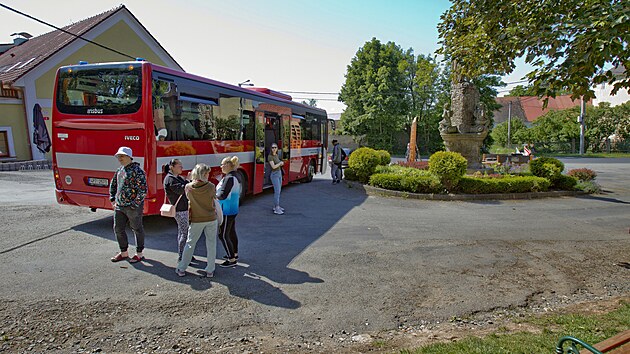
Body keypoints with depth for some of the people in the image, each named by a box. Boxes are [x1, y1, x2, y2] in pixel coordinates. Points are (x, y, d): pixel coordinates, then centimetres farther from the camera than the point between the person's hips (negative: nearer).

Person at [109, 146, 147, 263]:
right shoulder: (119, 170, 11)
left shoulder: (137, 170, -14)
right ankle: (124, 252, 29)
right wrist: (113, 199, 15)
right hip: (119, 207, 8)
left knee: (137, 230, 6)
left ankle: (139, 253, 18)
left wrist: (135, 204, -18)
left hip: (133, 207, -8)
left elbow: (143, 190, -19)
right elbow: (113, 185, 24)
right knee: (118, 229, 14)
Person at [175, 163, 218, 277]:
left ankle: (181, 269, 22)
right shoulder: (211, 187, -14)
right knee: (211, 244, 10)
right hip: (211, 219, -1)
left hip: (196, 220, 1)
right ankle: (210, 270, 15)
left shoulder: (188, 187, -9)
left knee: (190, 243, 14)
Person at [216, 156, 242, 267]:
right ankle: (234, 254, 35)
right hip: (233, 210, 10)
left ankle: (232, 260, 4)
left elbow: (222, 195, -25)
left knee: (223, 235, -2)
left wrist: (214, 195, -8)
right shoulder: (236, 177, 8)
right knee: (232, 232, 21)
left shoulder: (229, 178, -23)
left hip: (226, 212, -10)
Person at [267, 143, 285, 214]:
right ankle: (276, 209, -13)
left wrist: (281, 163, 0)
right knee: (277, 192, -13)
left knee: (278, 191, 12)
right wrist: (280, 163, -8)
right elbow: (273, 166, -23)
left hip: (279, 174, 9)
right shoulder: (270, 156, -15)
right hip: (274, 175, -9)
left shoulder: (277, 155, 10)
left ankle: (276, 206, 22)